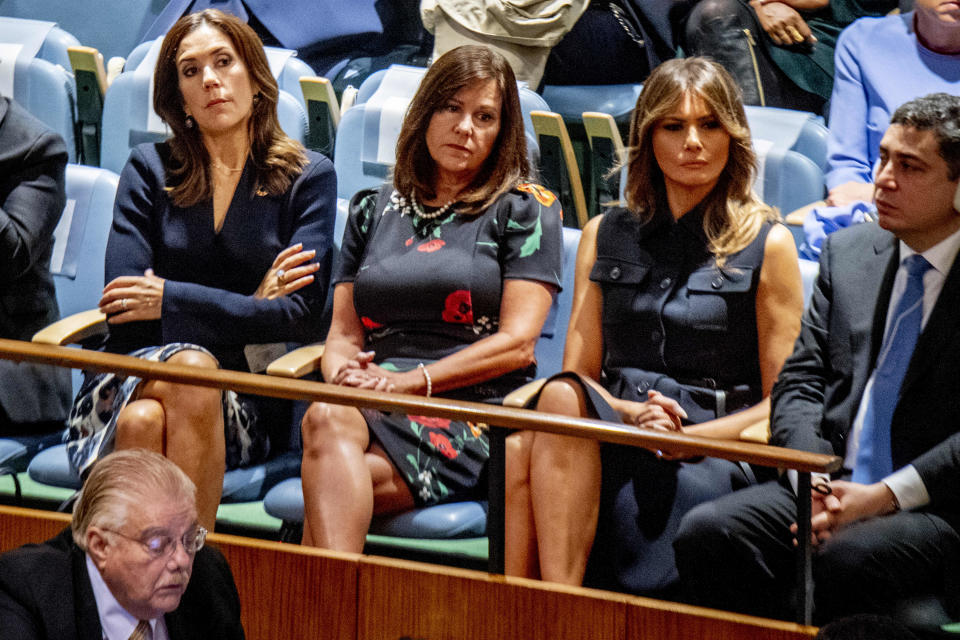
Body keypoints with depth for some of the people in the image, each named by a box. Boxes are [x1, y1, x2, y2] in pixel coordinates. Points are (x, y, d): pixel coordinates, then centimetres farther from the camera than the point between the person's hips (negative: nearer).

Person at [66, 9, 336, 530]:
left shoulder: (308, 178, 10)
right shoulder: (150, 169, 14)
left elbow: (300, 312, -2)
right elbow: (122, 302, 3)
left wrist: (170, 300, -6)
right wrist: (248, 306, -2)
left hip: (246, 395, -1)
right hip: (138, 369, 1)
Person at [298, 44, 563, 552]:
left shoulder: (526, 210, 12)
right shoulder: (373, 211, 25)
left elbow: (517, 343, 0)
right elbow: (343, 333, 21)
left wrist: (412, 381, -11)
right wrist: (342, 374, -6)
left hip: (474, 419, -3)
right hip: (373, 410, 3)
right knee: (326, 418, -38)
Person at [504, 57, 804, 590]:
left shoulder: (768, 245, 9)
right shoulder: (605, 236, 21)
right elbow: (578, 374, 16)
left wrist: (686, 434, -11)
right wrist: (630, 413, -7)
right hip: (613, 424, 4)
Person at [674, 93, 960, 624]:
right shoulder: (846, 252, 17)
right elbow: (800, 380, 13)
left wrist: (885, 496, -17)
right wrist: (813, 480, -6)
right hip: (834, 486, 5)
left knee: (845, 559, -36)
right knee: (706, 533, -21)